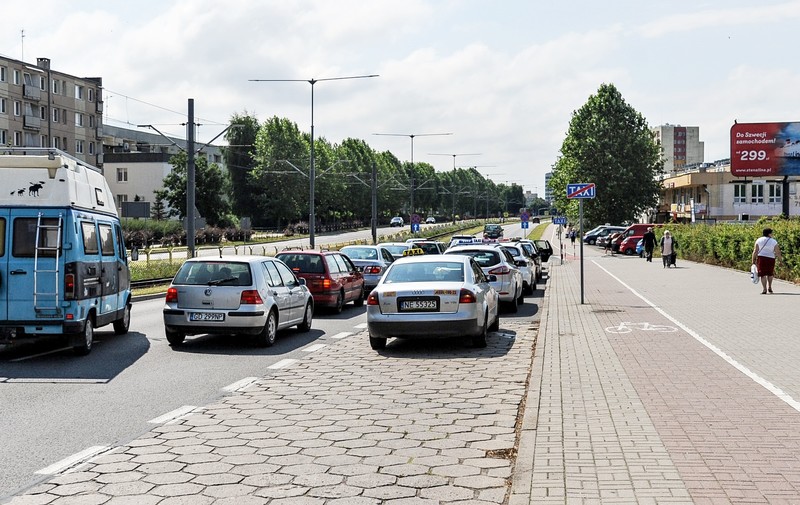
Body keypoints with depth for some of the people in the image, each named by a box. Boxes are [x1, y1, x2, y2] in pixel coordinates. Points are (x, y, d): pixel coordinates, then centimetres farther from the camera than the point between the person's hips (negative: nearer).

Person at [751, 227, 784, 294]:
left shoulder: (759, 240, 3)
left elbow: (755, 251, -1)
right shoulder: (774, 241, 2)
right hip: (771, 258, 0)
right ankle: (769, 287, 22)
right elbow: (777, 253, 1)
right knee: (770, 273, 21)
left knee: (763, 274, 1)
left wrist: (753, 260, 3)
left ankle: (764, 289, -6)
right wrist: (780, 259, 15)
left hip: (761, 258, 0)